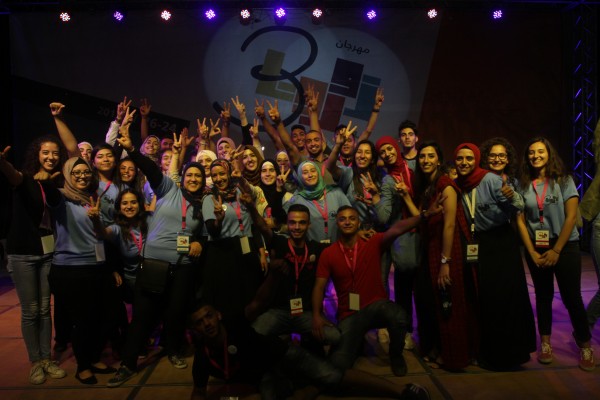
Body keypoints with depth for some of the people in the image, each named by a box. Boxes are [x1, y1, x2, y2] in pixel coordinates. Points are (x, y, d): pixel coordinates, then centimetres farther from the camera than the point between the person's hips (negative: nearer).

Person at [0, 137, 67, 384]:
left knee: (45, 308, 11)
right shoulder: (25, 179, -9)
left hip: (49, 252, 3)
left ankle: (46, 358, 21)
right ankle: (35, 362, 17)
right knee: (30, 310, 3)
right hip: (22, 253, -3)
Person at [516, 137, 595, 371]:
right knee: (543, 296, 11)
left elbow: (571, 216, -9)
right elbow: (520, 220, 1)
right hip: (536, 249, 2)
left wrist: (556, 250, -12)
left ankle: (585, 345, 17)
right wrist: (532, 252, -6)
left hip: (564, 247, -2)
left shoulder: (563, 180, -4)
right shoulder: (523, 185, 2)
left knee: (571, 297, -1)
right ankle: (545, 342, 23)